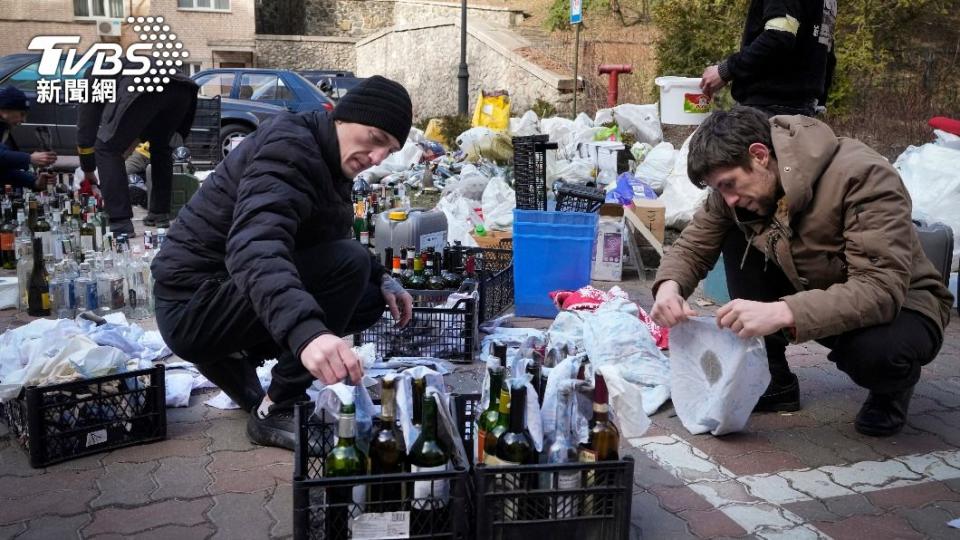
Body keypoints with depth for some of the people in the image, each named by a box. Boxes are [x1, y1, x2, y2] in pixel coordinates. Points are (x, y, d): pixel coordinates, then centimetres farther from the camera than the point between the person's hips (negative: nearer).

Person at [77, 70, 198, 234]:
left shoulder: (93, 77, 33)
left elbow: (85, 128, 33)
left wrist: (88, 172, 43)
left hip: (142, 88, -6)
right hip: (182, 87, 6)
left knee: (106, 150, 9)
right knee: (160, 147, 30)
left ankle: (120, 224, 2)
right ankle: (160, 214, 27)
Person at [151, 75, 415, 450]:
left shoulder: (328, 161, 8)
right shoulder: (288, 148, -22)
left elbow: (331, 242, 20)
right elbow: (256, 247, -40)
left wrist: (381, 278, 2)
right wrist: (307, 331, -57)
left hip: (226, 294, 9)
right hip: (193, 304, -9)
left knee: (371, 300, 7)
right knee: (349, 262, -25)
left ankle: (232, 355, 9)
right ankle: (275, 413, -15)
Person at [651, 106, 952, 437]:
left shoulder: (863, 176, -30)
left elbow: (882, 289, -38)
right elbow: (692, 246, -5)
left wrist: (782, 313, -50)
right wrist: (670, 286, -29)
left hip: (900, 303, -6)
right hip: (815, 294, 6)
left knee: (876, 350, -40)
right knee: (737, 241, -15)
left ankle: (892, 387, 0)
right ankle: (772, 381, -2)